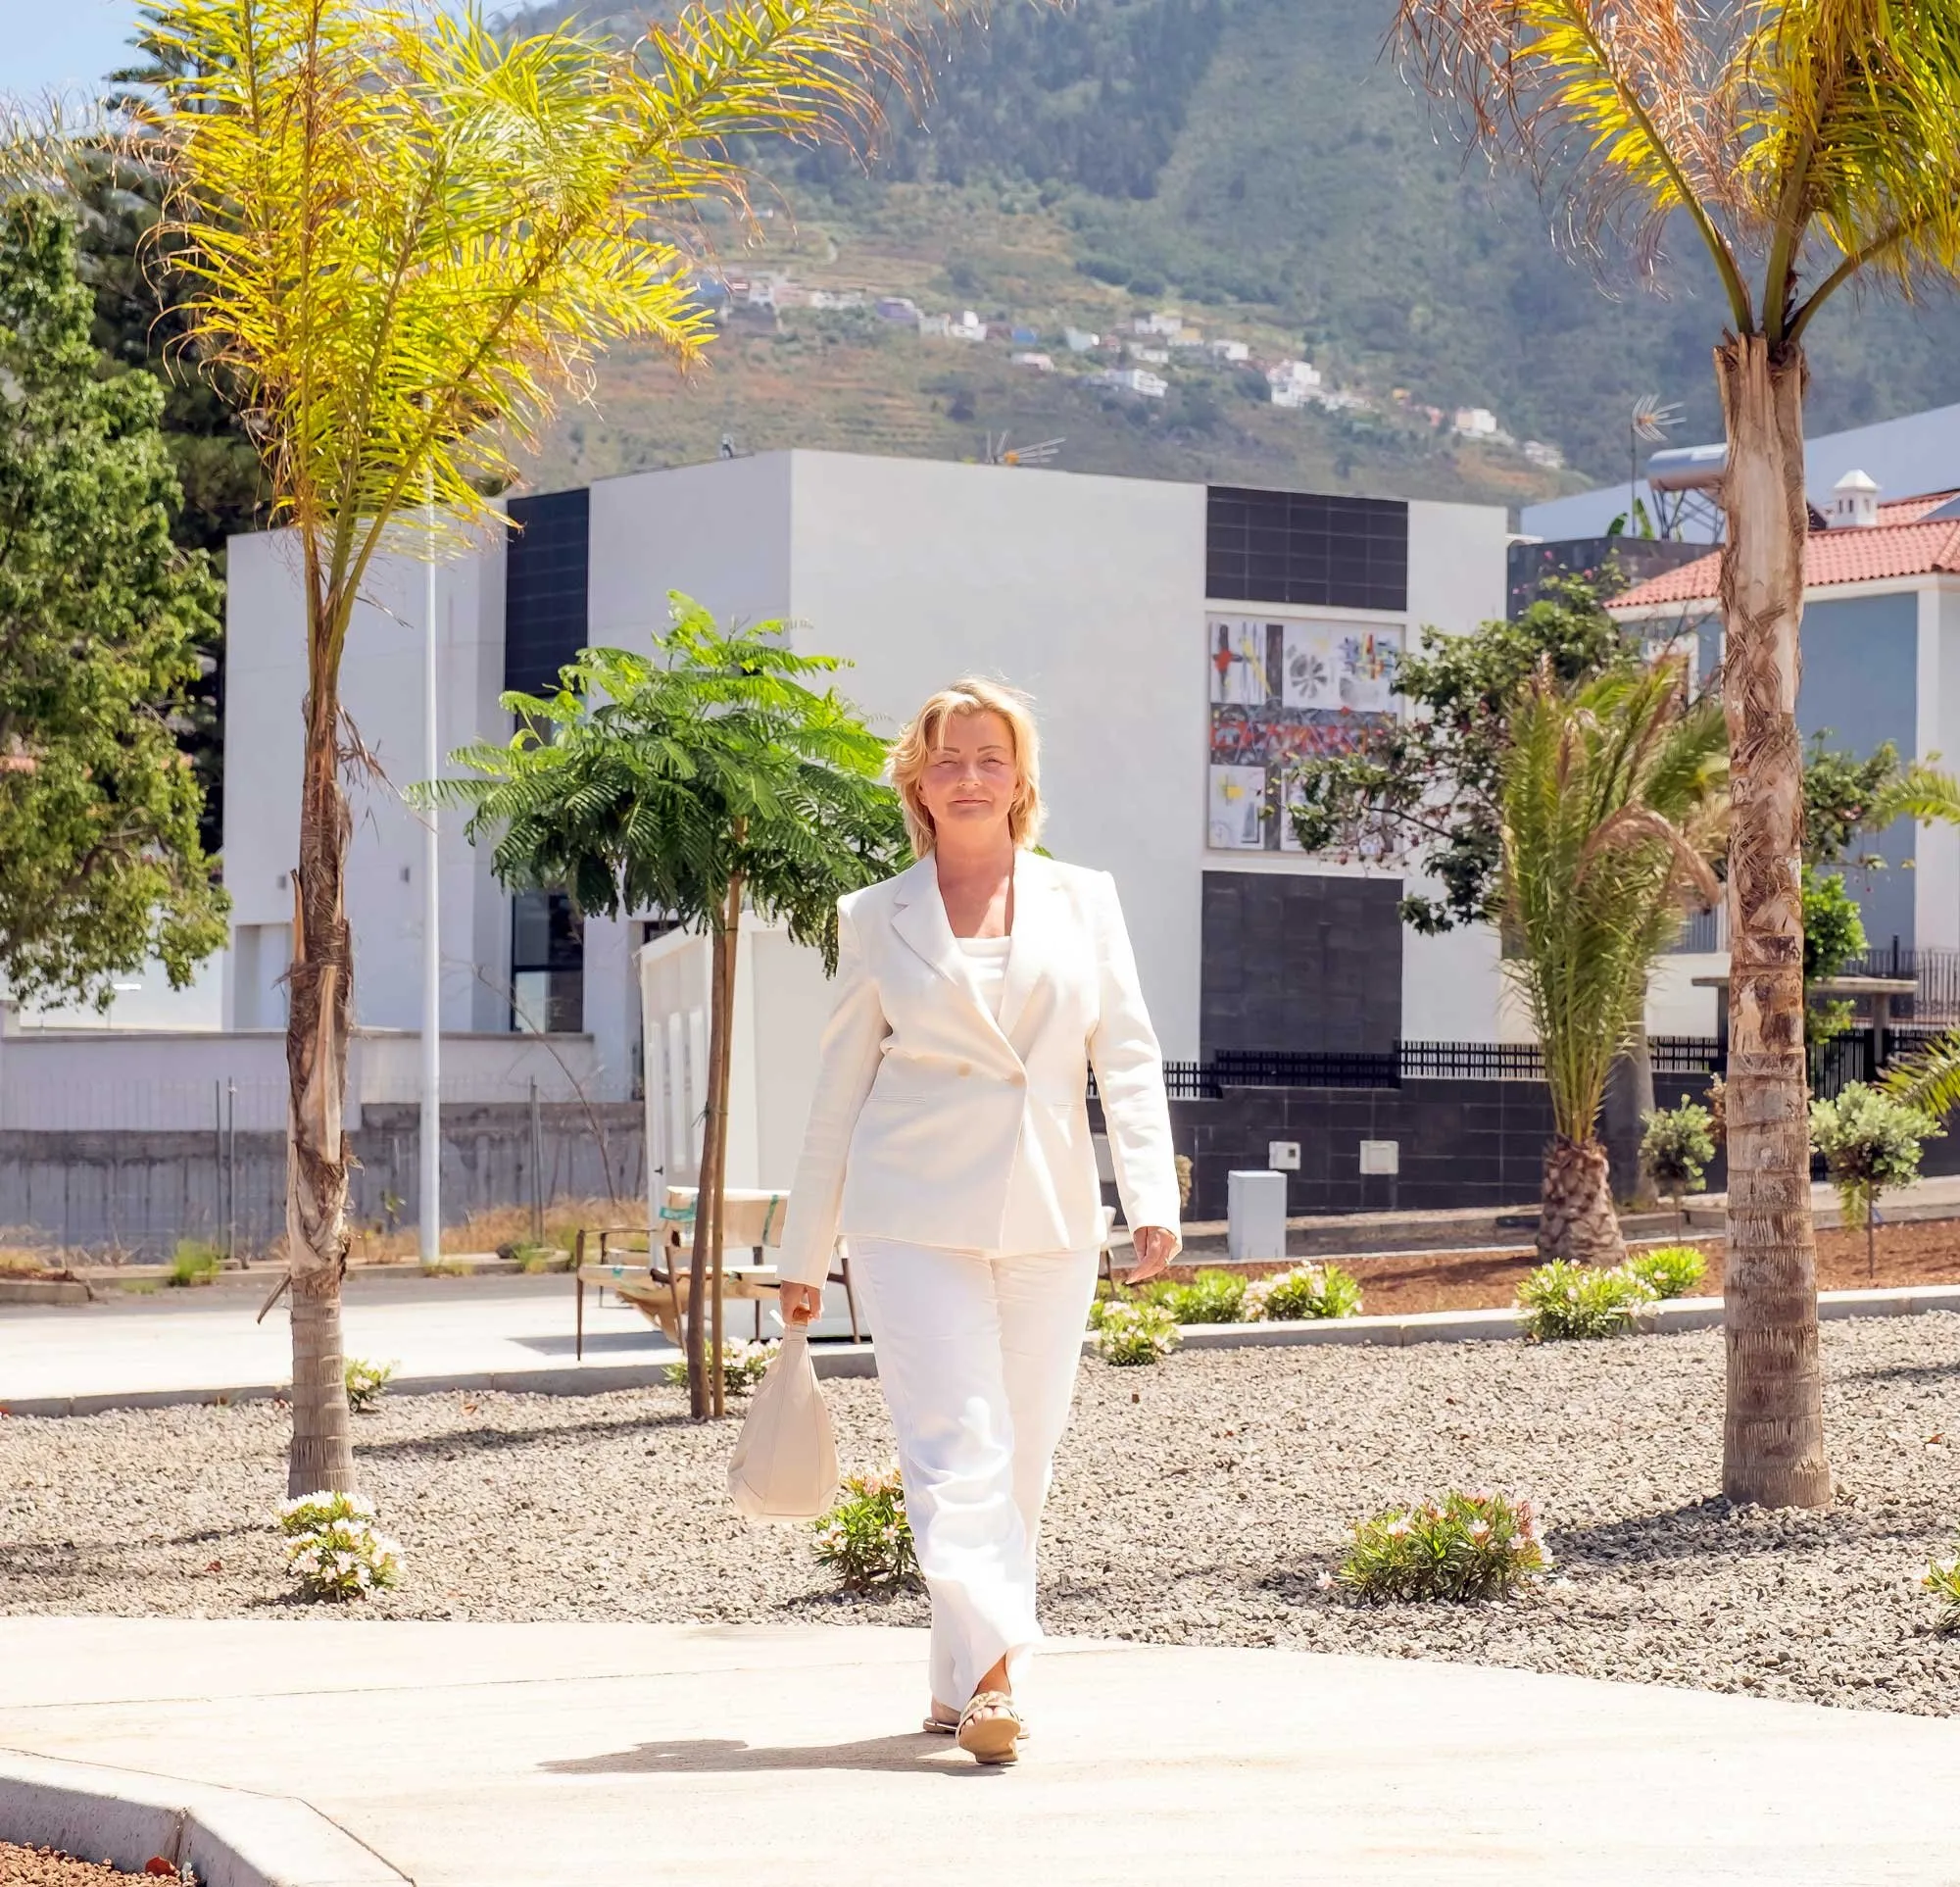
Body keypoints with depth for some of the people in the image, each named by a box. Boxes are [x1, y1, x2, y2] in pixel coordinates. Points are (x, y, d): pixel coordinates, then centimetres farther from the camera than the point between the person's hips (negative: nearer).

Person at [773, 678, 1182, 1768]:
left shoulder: (1084, 901, 12)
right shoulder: (878, 919, 8)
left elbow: (1127, 1059, 6)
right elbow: (839, 1093, 11)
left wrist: (1153, 1197, -8)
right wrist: (806, 1257, 12)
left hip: (1050, 1222, 3)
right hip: (917, 1218, -2)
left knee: (1023, 1461, 6)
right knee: (959, 1448, -15)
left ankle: (961, 1685, 18)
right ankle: (993, 1674, -23)